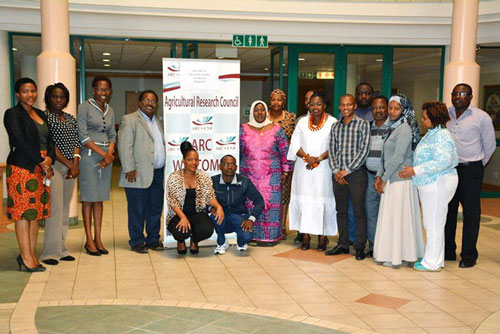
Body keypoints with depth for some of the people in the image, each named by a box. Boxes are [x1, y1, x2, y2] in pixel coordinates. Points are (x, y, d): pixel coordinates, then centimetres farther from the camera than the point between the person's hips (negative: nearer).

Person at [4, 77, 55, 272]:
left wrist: (49, 158, -6)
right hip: (21, 168, -7)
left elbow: (49, 140, 13)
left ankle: (30, 255, 14)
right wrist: (41, 161, -14)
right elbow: (20, 142, -13)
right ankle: (26, 259, -2)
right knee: (23, 212, -5)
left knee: (36, 212, 7)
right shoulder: (12, 114, -4)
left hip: (41, 168, 7)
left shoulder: (40, 114, 17)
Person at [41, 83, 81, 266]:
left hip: (71, 167, 7)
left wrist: (76, 164, -5)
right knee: (55, 208, -10)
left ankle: (61, 249, 16)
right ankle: (51, 252, -4)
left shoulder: (71, 119, 17)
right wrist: (69, 164, -13)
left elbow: (77, 142, 12)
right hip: (54, 166, -6)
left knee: (65, 209, 9)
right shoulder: (44, 117, -4)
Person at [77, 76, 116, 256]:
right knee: (88, 198, -1)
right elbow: (83, 135, -10)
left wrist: (110, 154, -4)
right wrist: (103, 153, -12)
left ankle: (98, 238, 14)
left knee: (100, 198, 8)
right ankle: (89, 240, 5)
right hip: (90, 155, -5)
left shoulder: (110, 110, 15)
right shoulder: (85, 107, -3)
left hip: (107, 156, 5)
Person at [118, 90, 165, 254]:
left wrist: (164, 169, 13)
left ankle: (153, 239, 22)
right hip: (139, 174, -7)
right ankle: (137, 242, 10)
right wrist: (129, 169, -16)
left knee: (155, 209, 11)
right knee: (137, 210, 0)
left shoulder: (157, 122, 20)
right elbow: (124, 146, -10)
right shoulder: (129, 120, -3)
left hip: (158, 173, 7)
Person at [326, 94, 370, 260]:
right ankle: (343, 244, 20)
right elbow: (332, 150, 10)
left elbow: (364, 150, -8)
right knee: (341, 210, 10)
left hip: (356, 172, -4)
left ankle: (360, 247, 6)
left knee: (359, 211, -2)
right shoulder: (335, 126, 12)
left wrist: (347, 170, -11)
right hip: (338, 174, 4)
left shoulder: (363, 124, -1)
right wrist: (336, 170, -5)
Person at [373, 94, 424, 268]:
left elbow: (398, 157, -17)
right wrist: (379, 176, 8)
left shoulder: (404, 129, -13)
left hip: (401, 180, -9)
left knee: (399, 217, -2)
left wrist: (384, 179, -12)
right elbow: (384, 155, 16)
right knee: (389, 217, 11)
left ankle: (399, 257, 7)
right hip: (390, 180, 9)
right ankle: (389, 254, 19)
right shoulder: (392, 128, 15)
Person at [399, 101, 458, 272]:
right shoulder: (431, 134, 15)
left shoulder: (442, 136, -17)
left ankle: (432, 263, 7)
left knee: (434, 224, -2)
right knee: (432, 223, 15)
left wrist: (415, 170, -23)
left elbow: (443, 162, -26)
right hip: (430, 184, 10)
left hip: (438, 184, -10)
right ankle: (435, 259, 25)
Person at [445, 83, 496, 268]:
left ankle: (469, 256, 9)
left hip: (471, 170, -4)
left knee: (471, 213, 0)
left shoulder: (481, 117, -5)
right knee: (448, 211, 10)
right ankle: (448, 251, 22)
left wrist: (477, 165, 10)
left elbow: (490, 145, 4)